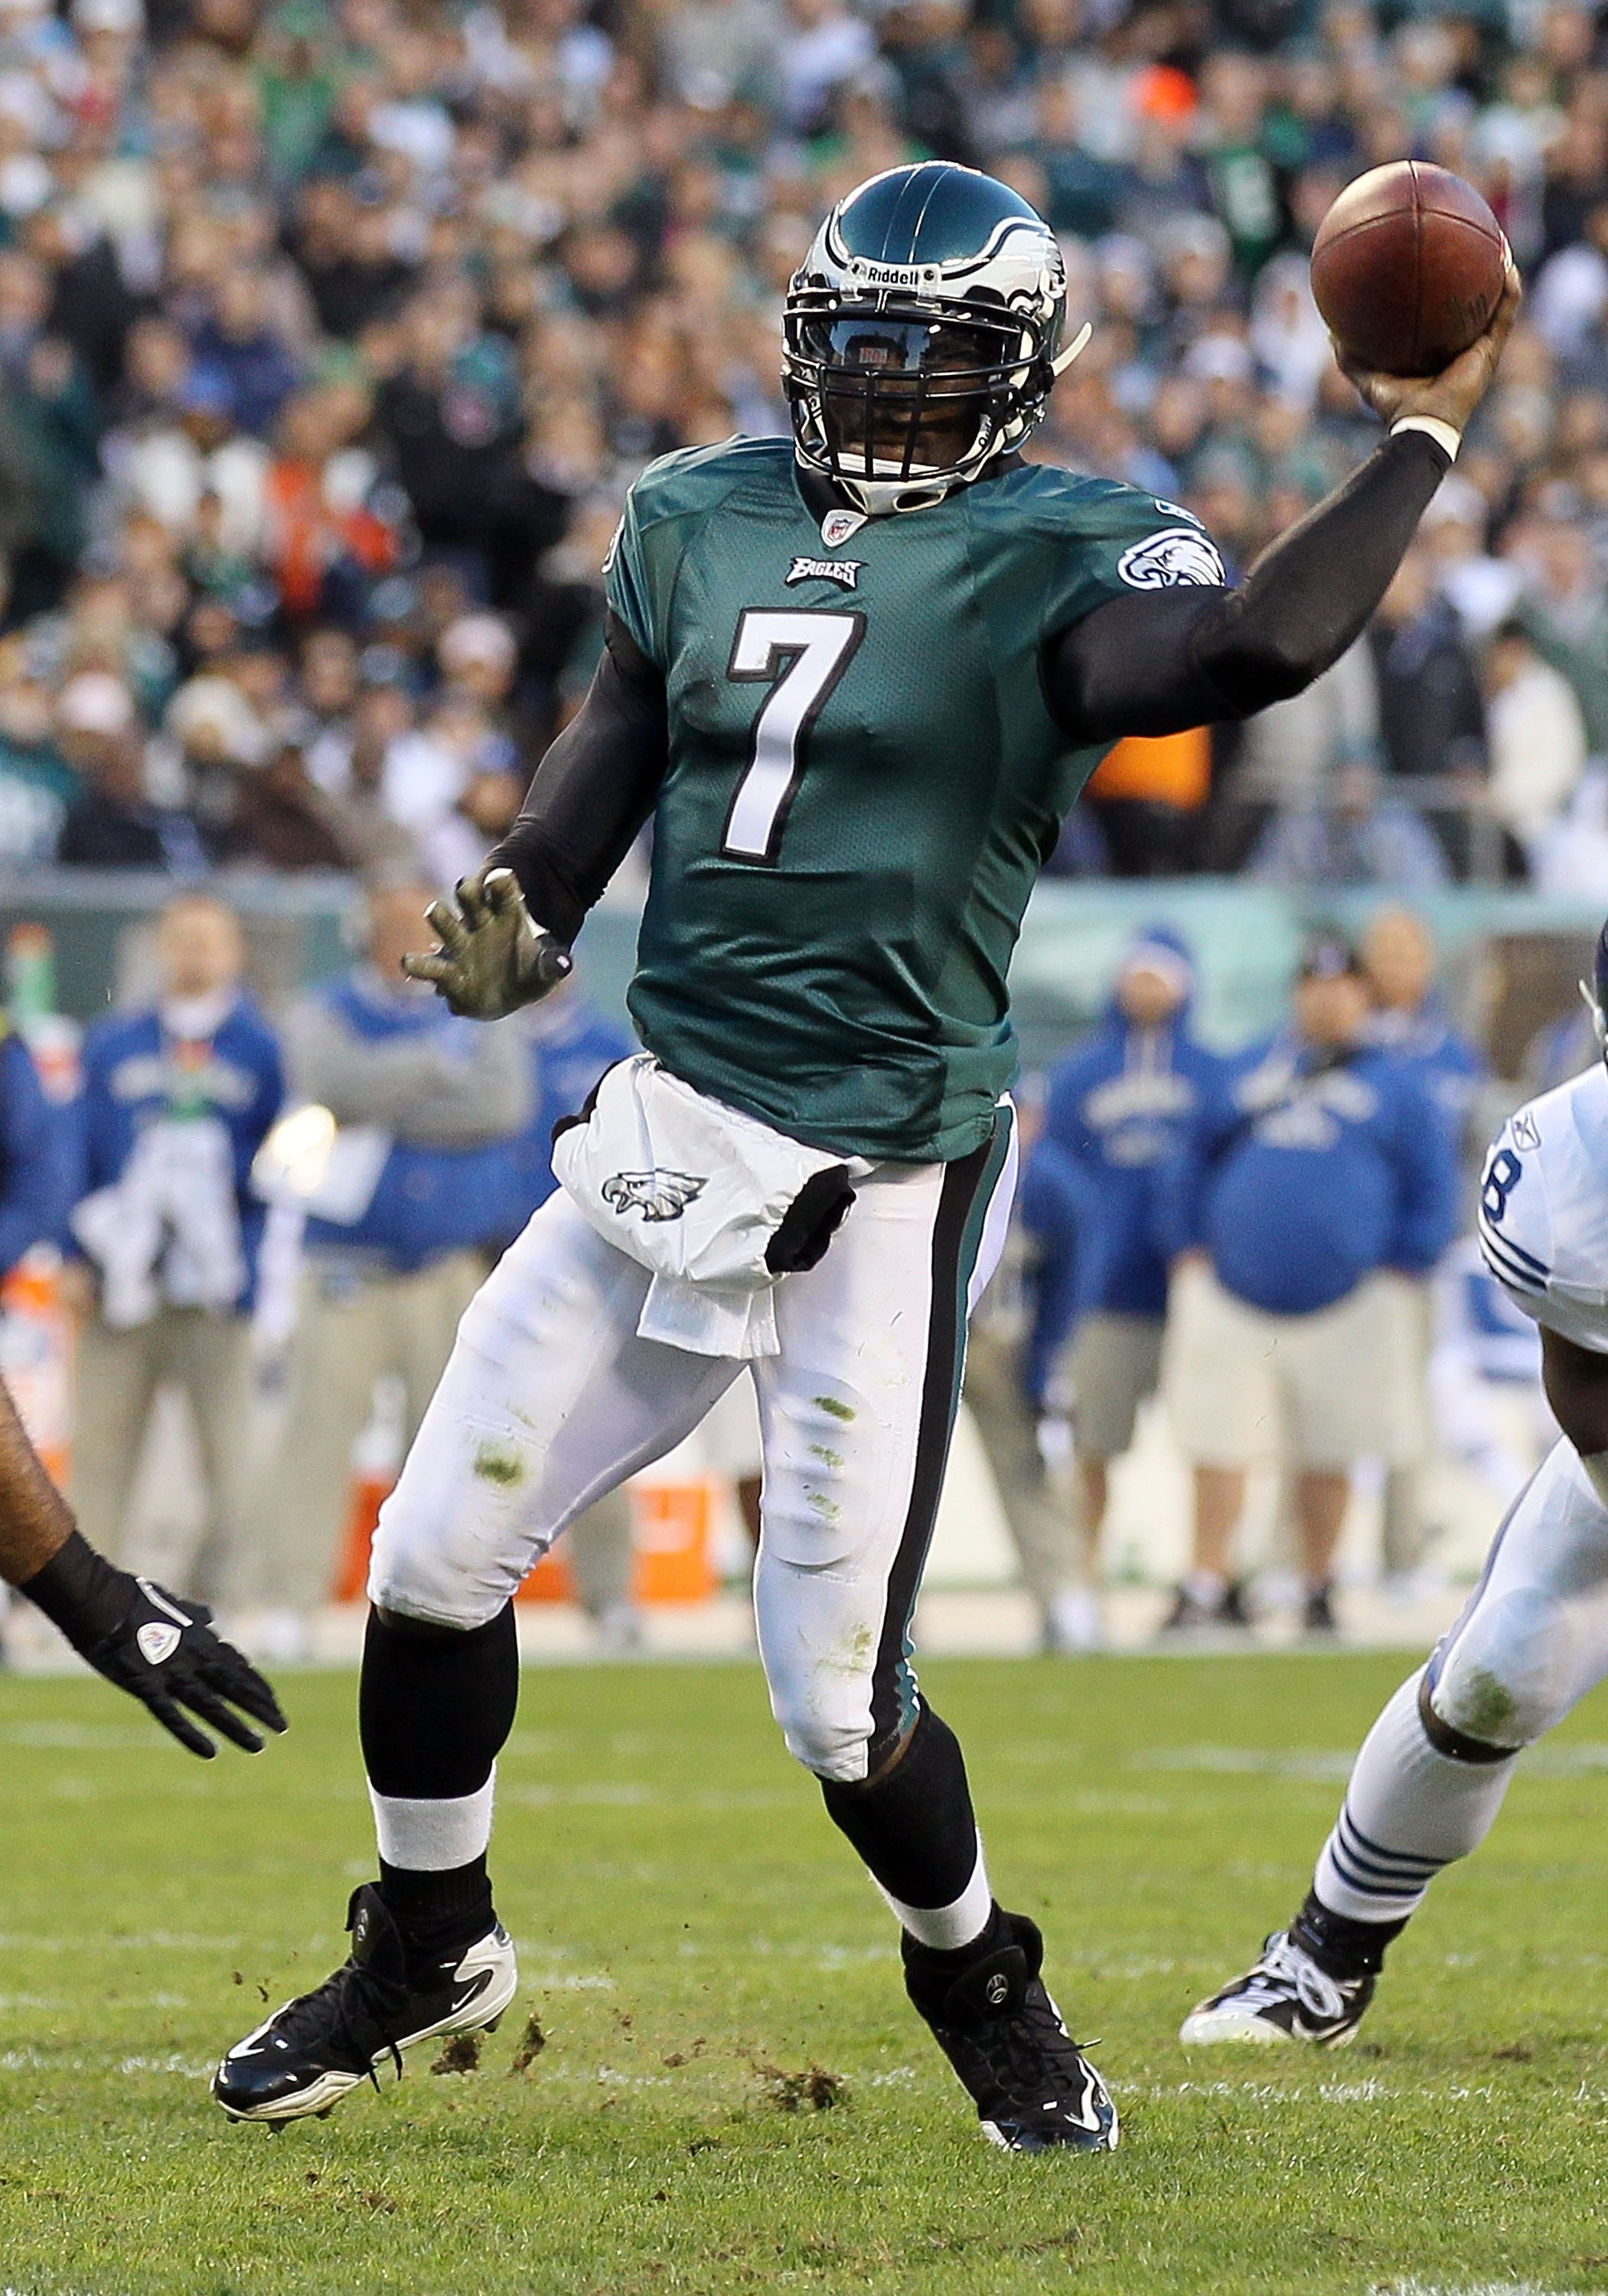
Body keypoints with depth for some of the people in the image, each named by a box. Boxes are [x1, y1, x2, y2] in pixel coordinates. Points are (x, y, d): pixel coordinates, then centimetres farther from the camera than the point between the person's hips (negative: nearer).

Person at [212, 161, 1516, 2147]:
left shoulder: (1057, 563, -8)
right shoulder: (701, 522, 10)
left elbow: (1259, 648, -27)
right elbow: (605, 762, 13)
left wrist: (1421, 440, -22)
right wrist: (514, 926, -6)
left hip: (880, 1190, -5)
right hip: (668, 1136, 5)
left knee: (838, 1699, -5)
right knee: (437, 1553, 7)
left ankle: (980, 1981, 25)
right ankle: (427, 1947, 32)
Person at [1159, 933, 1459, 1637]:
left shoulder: (1396, 1088, 9)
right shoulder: (1253, 1072, 14)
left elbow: (1432, 1190, 10)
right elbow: (1197, 1154, 20)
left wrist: (1392, 1264, 1)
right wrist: (1189, 1246, 10)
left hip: (1342, 1306, -1)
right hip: (1230, 1297, 1)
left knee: (1327, 1459, 4)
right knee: (1215, 1446, -3)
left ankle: (1318, 1592, 16)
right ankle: (1209, 1587, 4)